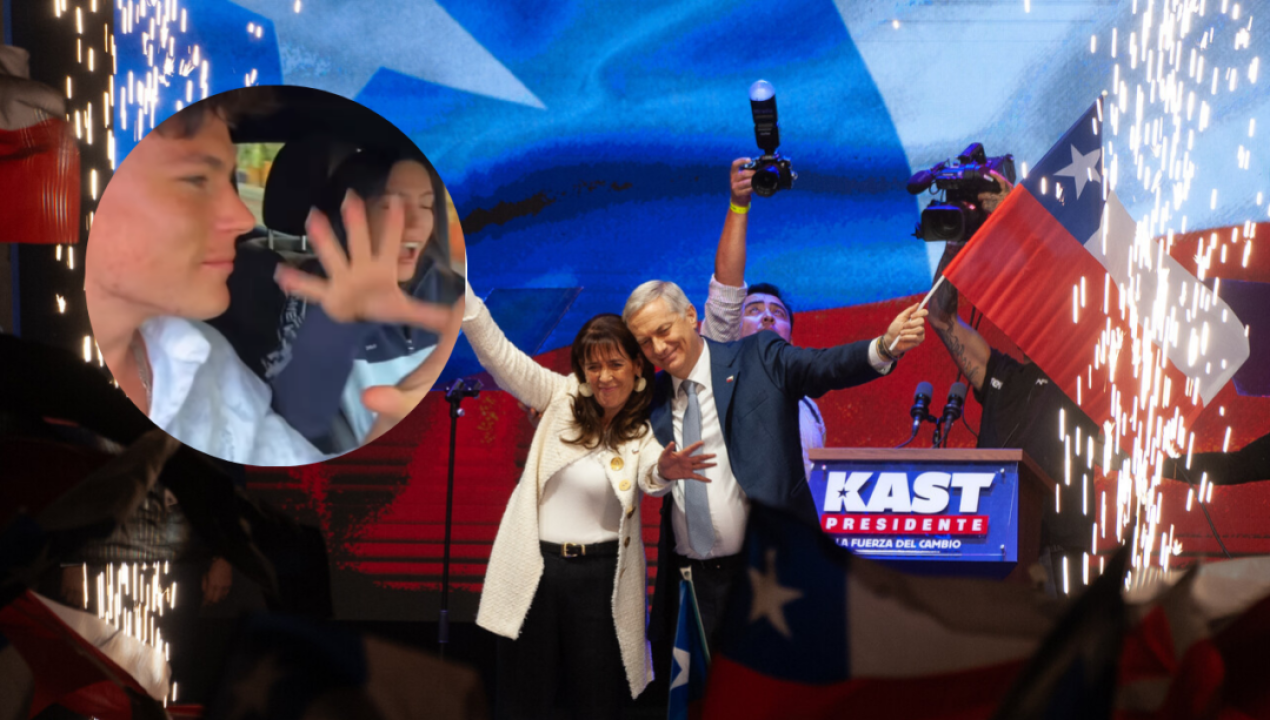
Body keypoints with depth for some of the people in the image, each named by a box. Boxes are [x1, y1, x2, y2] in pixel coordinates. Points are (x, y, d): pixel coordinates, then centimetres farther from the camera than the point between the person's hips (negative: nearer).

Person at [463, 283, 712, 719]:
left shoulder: (644, 429, -4)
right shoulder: (563, 398, 2)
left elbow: (650, 470, -26)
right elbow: (498, 353, -5)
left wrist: (666, 469, -51)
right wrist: (458, 284, -17)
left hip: (600, 575, -2)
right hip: (533, 569, 2)